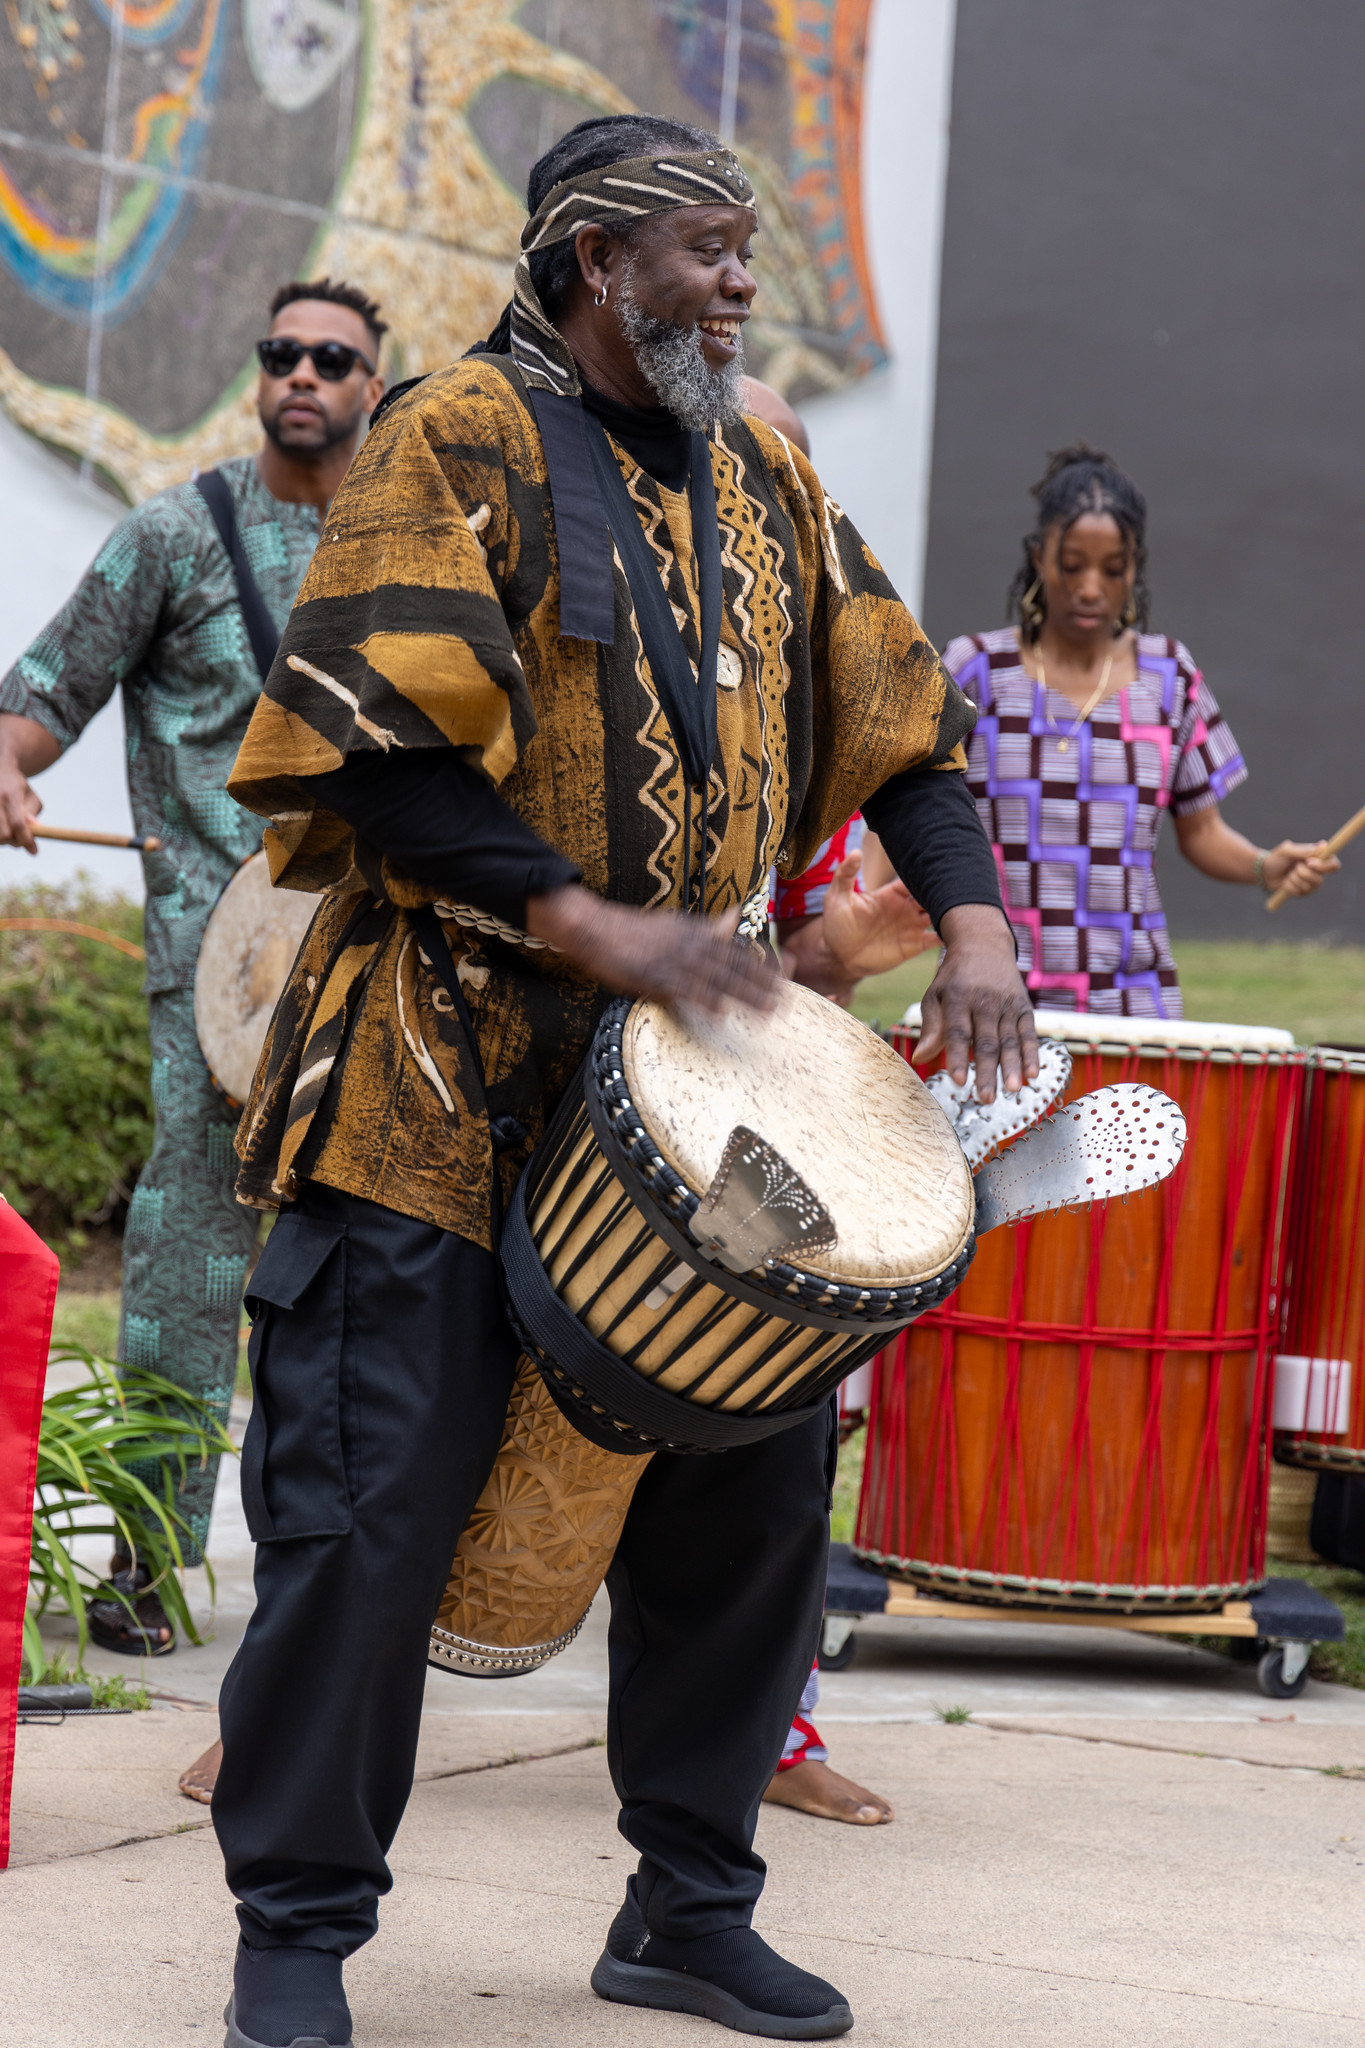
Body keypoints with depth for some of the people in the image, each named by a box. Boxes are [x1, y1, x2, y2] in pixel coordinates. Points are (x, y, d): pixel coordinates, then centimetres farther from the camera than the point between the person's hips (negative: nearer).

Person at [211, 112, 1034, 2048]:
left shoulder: (767, 479, 15)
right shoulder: (461, 439, -6)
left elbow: (898, 718, 15)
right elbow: (375, 748, -15)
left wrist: (974, 930, -2)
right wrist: (597, 926, -21)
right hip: (443, 1082, -6)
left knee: (759, 1471, 6)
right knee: (373, 1502, -6)